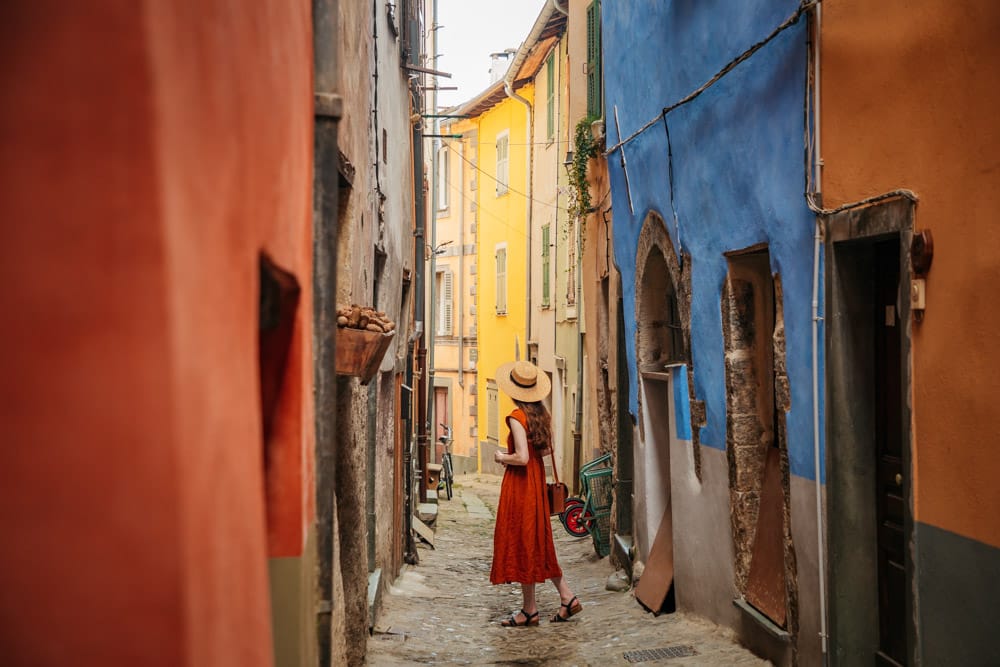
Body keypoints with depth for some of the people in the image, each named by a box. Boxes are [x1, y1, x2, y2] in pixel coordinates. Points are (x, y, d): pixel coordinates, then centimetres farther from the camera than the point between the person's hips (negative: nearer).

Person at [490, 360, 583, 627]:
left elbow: (522, 458, -25)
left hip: (520, 483, -8)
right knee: (537, 540, 17)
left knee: (522, 543, 1)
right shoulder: (542, 414, 5)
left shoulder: (517, 417, -19)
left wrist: (502, 457, -7)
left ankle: (529, 610, 10)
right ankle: (567, 596, 16)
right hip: (537, 479, 8)